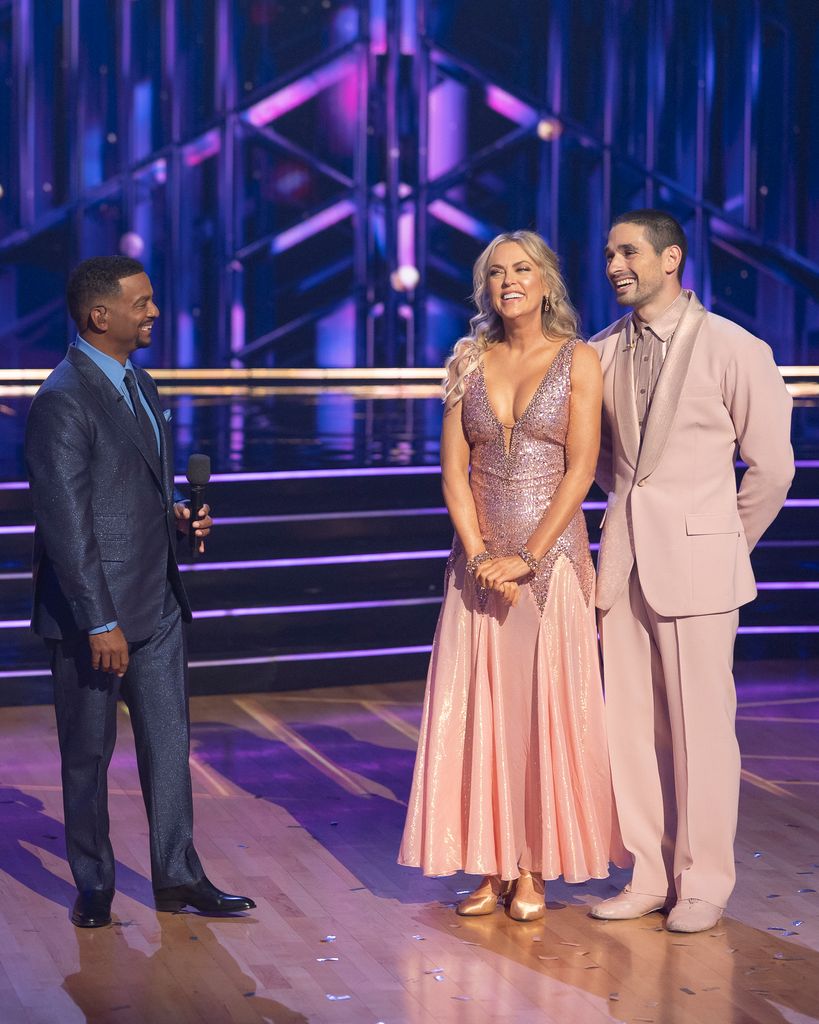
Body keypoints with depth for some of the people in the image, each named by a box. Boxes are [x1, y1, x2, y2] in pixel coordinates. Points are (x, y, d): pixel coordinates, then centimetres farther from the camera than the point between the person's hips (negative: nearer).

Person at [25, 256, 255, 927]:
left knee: (169, 741, 12)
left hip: (158, 603, 8)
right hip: (94, 612, -8)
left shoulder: (138, 384, 11)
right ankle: (94, 885, 20)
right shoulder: (63, 401, -18)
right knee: (88, 753, 7)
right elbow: (67, 525, -20)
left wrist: (177, 515, 3)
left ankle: (177, 876, 21)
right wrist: (99, 624, -21)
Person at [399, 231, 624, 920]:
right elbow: (454, 468, 3)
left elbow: (580, 469, -7)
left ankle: (534, 870, 8)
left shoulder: (578, 361, -1)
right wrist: (480, 555, -9)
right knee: (479, 711, 2)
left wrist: (527, 558, -13)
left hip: (552, 555, -3)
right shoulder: (469, 362, 8)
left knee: (545, 709, 0)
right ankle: (493, 867, 11)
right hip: (480, 559, 3)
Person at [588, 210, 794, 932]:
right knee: (631, 726, 7)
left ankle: (703, 884, 10)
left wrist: (720, 544, 7)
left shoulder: (734, 350, -6)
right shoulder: (604, 352, 8)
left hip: (695, 561, -5)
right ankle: (650, 876, 18)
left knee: (701, 726, -1)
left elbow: (770, 465, 0)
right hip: (624, 559, 5)